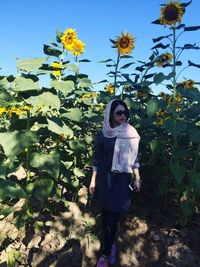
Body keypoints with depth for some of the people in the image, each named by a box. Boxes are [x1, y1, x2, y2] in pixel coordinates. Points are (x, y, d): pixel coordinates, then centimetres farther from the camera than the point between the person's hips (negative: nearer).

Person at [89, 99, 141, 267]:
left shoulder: (132, 134, -3)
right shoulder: (103, 135, -4)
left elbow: (134, 158, 4)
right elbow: (97, 159, 2)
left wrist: (137, 178, 4)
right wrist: (93, 180, 2)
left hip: (122, 179, -1)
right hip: (105, 178, 1)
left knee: (113, 218, 0)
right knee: (106, 213, 13)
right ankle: (111, 242, 37)